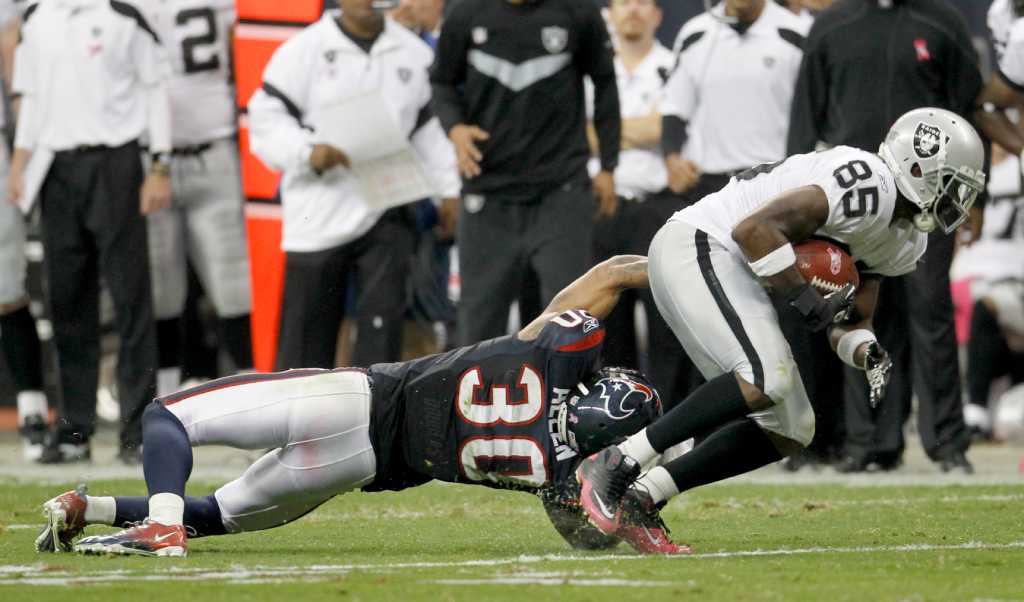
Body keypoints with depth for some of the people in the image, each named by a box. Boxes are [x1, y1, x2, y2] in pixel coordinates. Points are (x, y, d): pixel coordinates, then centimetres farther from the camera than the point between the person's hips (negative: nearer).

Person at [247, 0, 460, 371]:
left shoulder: (414, 53, 9)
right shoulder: (303, 50, -3)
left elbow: (430, 127, 16)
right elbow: (267, 118, -5)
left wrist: (449, 190, 9)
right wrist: (309, 152, -22)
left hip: (386, 212, 2)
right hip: (319, 212, -2)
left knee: (384, 313, -11)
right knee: (307, 325, 5)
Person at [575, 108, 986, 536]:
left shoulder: (905, 241, 13)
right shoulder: (870, 185, -20)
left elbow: (848, 323, 16)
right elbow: (754, 229, -25)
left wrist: (868, 355, -6)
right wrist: (809, 303, -22)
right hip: (696, 246, -10)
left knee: (788, 432, 6)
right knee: (765, 379, -28)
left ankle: (639, 495, 2)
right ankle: (617, 464, -23)